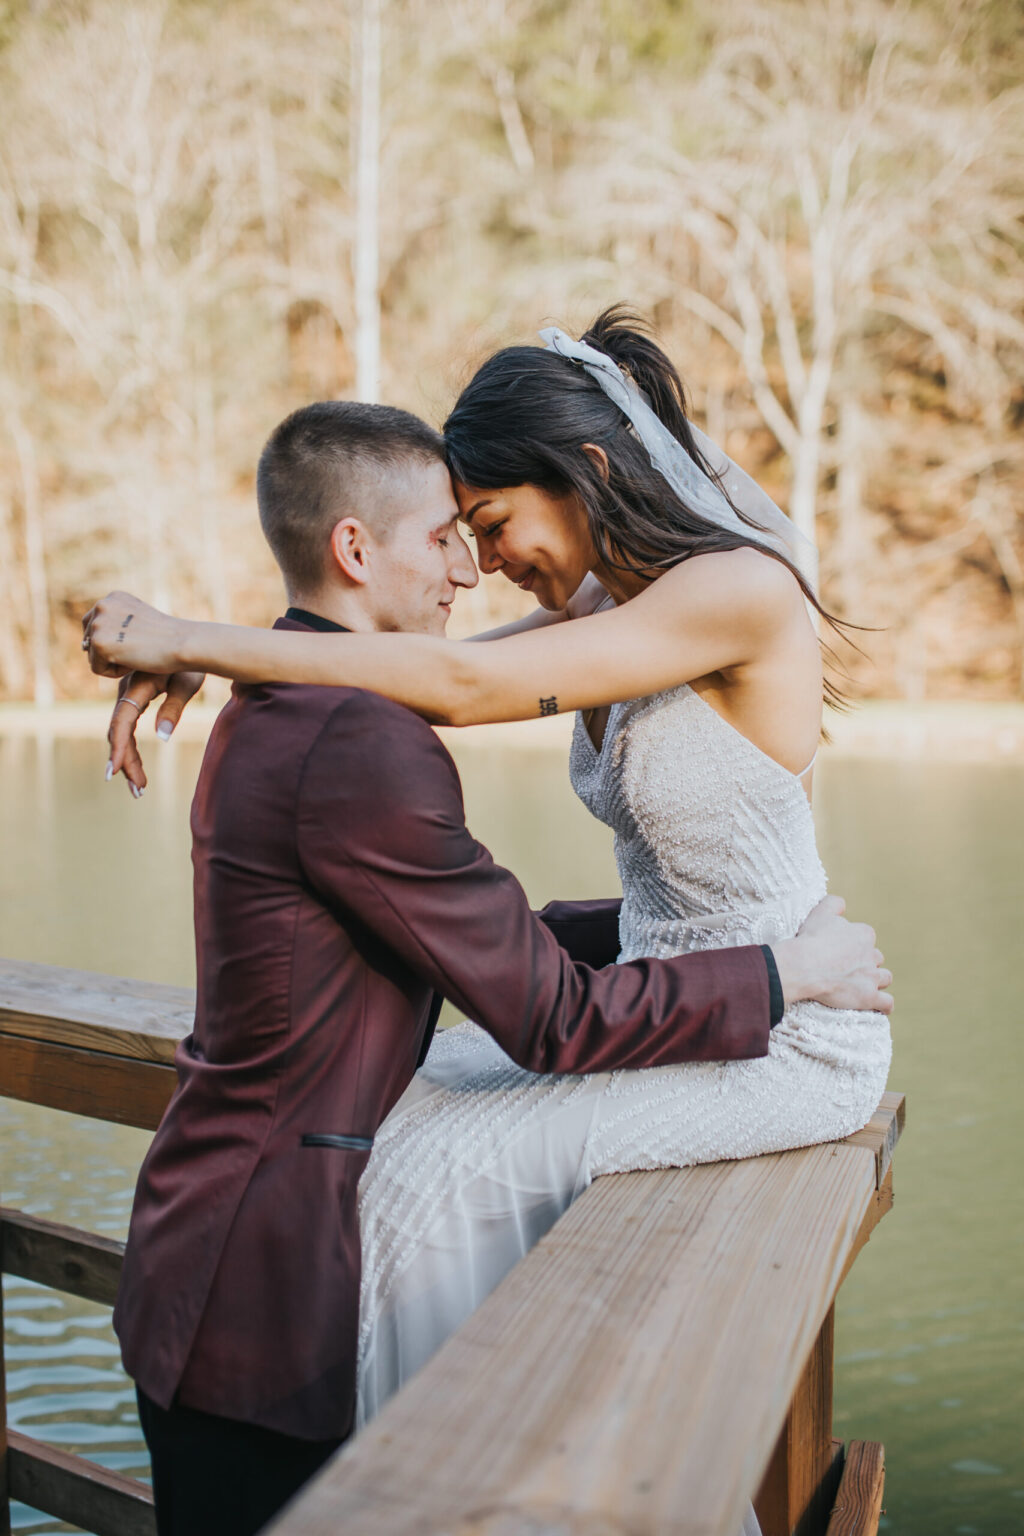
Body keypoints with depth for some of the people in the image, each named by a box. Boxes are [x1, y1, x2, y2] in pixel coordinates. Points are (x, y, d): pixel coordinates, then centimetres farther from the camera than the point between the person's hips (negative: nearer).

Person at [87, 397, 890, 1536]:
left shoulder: (270, 711, 9)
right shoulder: (360, 739, -23)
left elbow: (484, 940, 12)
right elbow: (553, 1018, -19)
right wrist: (791, 971, -9)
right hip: (262, 1302, -9)